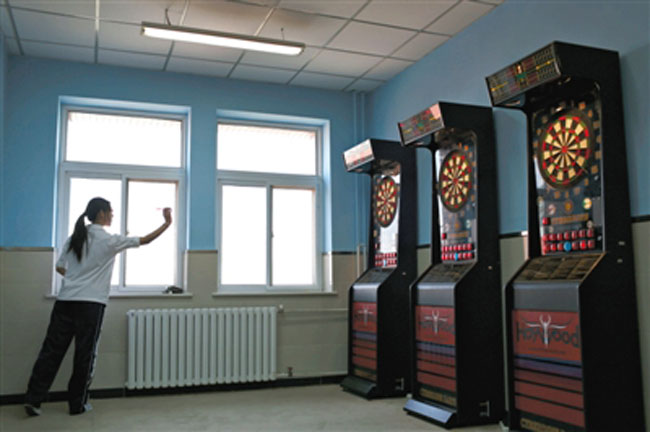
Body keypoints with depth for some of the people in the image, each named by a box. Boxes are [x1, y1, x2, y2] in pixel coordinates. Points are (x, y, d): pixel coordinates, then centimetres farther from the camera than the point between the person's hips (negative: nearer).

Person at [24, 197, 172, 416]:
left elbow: (60, 268, 15)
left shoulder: (74, 238, 11)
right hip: (91, 304, -5)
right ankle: (77, 404, 13)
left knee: (52, 350, 7)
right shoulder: (109, 240, -5)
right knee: (85, 354, 5)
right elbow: (144, 240, -2)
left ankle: (33, 399, 5)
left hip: (65, 300, 5)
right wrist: (167, 223, 5)